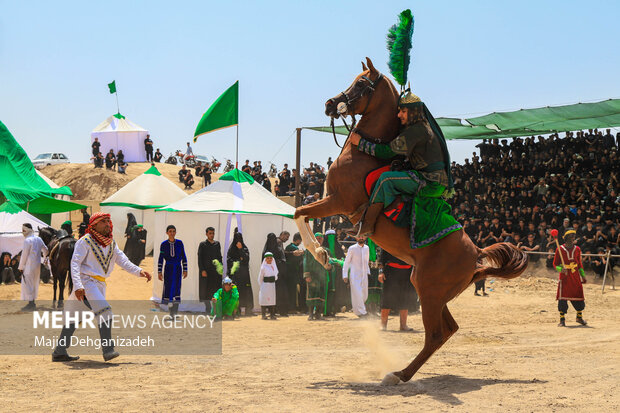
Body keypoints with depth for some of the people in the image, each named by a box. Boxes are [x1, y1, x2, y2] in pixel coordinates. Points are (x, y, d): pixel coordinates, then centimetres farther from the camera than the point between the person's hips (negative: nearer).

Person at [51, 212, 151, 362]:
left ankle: (59, 352, 18)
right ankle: (108, 350, -26)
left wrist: (139, 271, -10)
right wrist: (78, 286, -27)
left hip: (100, 284, 7)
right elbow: (75, 263, -14)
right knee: (105, 311, -23)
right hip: (86, 282, -7)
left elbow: (122, 260, 6)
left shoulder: (111, 243, 13)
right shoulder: (85, 241, -8)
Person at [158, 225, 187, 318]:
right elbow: (160, 259, 2)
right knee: (167, 288, -1)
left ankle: (175, 312, -2)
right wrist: (159, 272, -1)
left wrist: (185, 270, 4)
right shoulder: (163, 244, 0)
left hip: (177, 269, 0)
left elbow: (184, 257, 7)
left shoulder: (179, 243, 2)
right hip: (168, 268, 0)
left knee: (176, 288, -5)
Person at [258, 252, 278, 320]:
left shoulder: (274, 267, 10)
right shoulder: (263, 267, -5)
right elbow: (260, 278, -2)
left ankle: (272, 314, 9)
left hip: (272, 285, 5)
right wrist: (260, 287, -2)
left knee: (272, 299, 4)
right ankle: (264, 314, 1)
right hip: (265, 285, -5)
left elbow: (276, 276, 21)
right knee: (264, 299, -4)